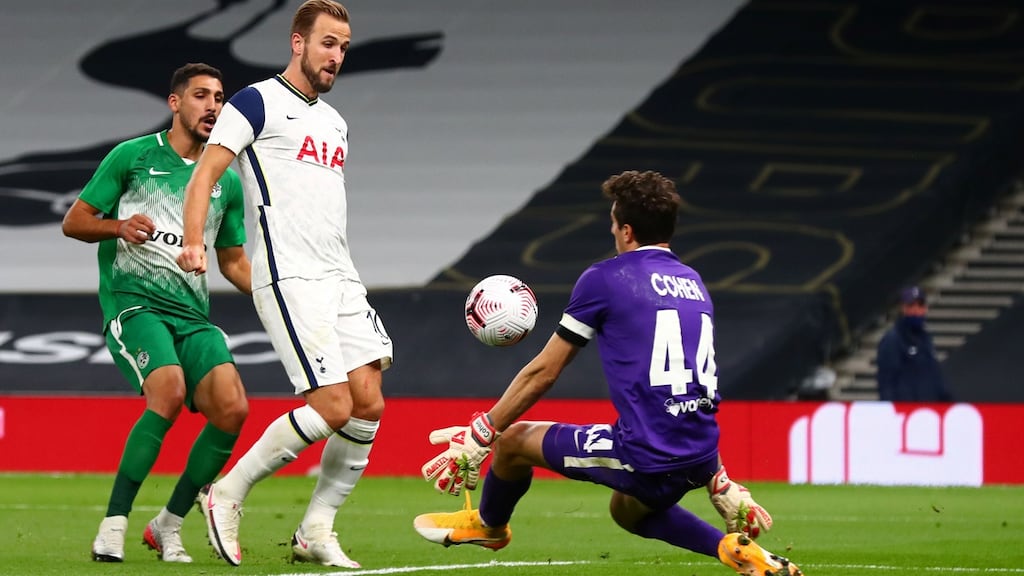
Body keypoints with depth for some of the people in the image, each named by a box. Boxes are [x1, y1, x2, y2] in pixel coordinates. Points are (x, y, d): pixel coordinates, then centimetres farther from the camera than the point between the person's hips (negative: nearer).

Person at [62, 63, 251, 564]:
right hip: (133, 301, -5)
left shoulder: (226, 181, 18)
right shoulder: (134, 156, 5)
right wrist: (120, 226, -16)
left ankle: (168, 525, 0)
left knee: (232, 408, -17)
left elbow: (233, 262, 26)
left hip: (193, 315, 5)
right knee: (170, 391, -31)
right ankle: (113, 523, -20)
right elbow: (74, 221, 5)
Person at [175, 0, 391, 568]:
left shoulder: (334, 122, 21)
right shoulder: (257, 103, -2)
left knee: (369, 403, -4)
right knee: (333, 408, -16)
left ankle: (316, 531, 7)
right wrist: (194, 242, -25)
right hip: (289, 279, -8)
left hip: (339, 277, 8)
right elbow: (206, 171, -11)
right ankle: (228, 493, 0)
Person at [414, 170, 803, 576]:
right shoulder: (693, 283, 17)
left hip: (646, 455, -7)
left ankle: (488, 525, 43)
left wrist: (479, 437, 11)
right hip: (700, 458, 7)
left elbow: (543, 373, 2)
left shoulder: (604, 279, -2)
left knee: (514, 439, 14)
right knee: (627, 510, 37)